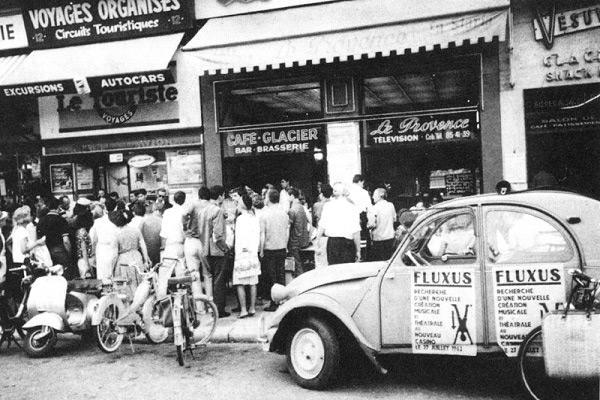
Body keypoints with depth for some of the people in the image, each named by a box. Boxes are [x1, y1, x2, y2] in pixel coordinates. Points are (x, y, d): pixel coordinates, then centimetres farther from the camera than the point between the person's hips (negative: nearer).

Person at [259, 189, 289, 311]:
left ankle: (274, 304, 5)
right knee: (281, 275, 10)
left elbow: (262, 235, -11)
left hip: (269, 249, -4)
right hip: (282, 248, 4)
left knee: (271, 277, 2)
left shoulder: (264, 214, -11)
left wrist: (261, 250, -3)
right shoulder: (284, 213, 3)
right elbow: (287, 232, 8)